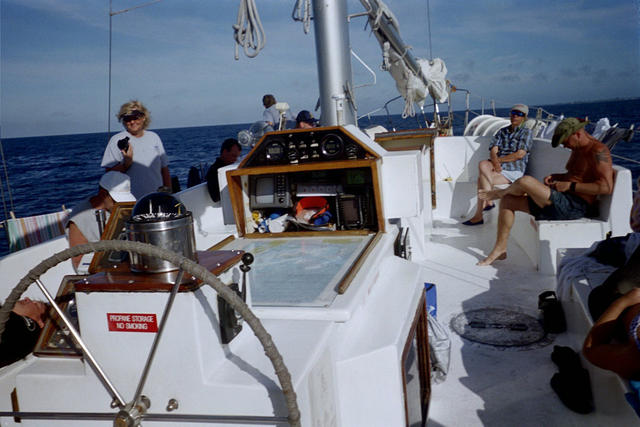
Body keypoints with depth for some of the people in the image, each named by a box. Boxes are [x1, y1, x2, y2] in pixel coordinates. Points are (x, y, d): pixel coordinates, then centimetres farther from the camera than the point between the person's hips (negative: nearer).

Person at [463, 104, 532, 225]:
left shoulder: (526, 132, 5)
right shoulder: (502, 131, 19)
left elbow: (520, 154, -9)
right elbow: (493, 151, 5)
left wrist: (499, 159, -8)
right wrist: (495, 162, -17)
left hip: (513, 171, -5)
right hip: (498, 168, 5)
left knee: (482, 177, -26)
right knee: (483, 164, -30)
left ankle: (478, 216, -15)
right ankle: (488, 201, -25)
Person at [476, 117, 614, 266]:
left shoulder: (598, 151, -12)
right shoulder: (578, 149, 17)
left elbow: (606, 187, -21)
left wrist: (570, 186, -18)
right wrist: (555, 177, 12)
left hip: (574, 206, -10)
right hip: (560, 202, 11)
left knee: (525, 181, -25)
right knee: (508, 200, 6)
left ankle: (501, 192, 11)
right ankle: (500, 248, 6)